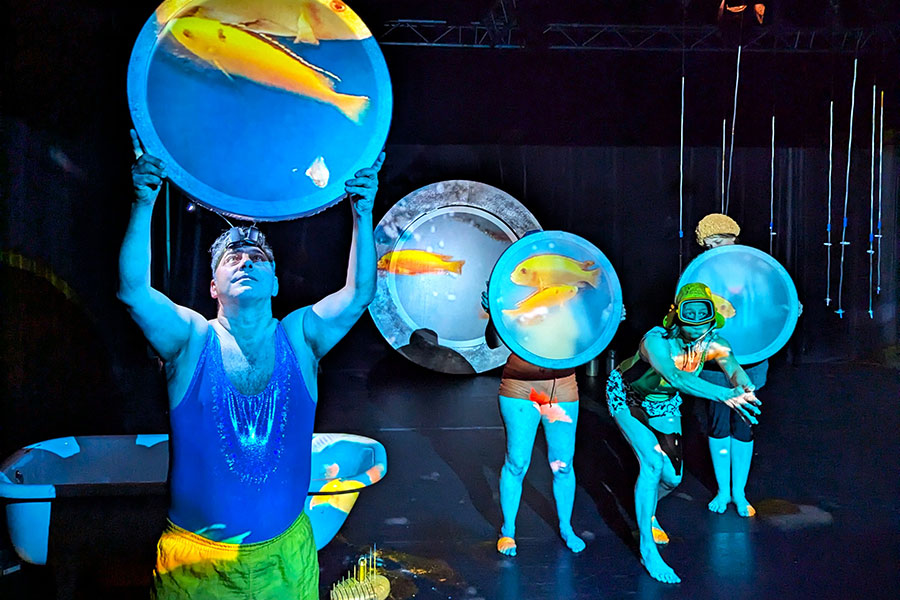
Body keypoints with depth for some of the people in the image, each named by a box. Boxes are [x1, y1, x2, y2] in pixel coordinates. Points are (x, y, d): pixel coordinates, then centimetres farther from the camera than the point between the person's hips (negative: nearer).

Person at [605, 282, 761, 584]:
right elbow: (675, 377, -57)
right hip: (627, 397, -5)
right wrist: (724, 395, -68)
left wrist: (745, 390, -65)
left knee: (671, 477, 4)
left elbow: (734, 367, -42)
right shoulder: (656, 341, -38)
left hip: (664, 404, 5)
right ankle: (647, 548, -9)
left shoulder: (713, 342, -22)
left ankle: (646, 509, 40)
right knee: (652, 462, -22)